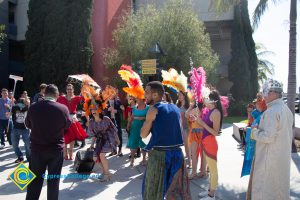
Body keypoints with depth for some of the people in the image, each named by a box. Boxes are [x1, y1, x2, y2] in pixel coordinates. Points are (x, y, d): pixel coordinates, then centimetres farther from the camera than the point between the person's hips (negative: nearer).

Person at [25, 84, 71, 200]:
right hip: (56, 149, -1)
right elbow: (67, 125, 2)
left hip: (37, 148, 2)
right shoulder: (63, 108, -16)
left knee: (35, 179, 14)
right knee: (53, 179, 11)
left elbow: (28, 125, 7)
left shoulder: (33, 107, -11)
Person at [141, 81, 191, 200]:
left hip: (159, 154, -5)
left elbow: (143, 134, -4)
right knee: (176, 189, 18)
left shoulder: (153, 109, -8)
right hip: (176, 152, 6)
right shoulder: (175, 108, 9)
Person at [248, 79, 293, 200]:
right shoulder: (287, 109, 8)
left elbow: (268, 137, -27)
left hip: (270, 158, -9)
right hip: (283, 157, 9)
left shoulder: (272, 111, -22)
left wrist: (255, 132, -9)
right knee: (280, 185, 19)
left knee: (264, 188, 2)